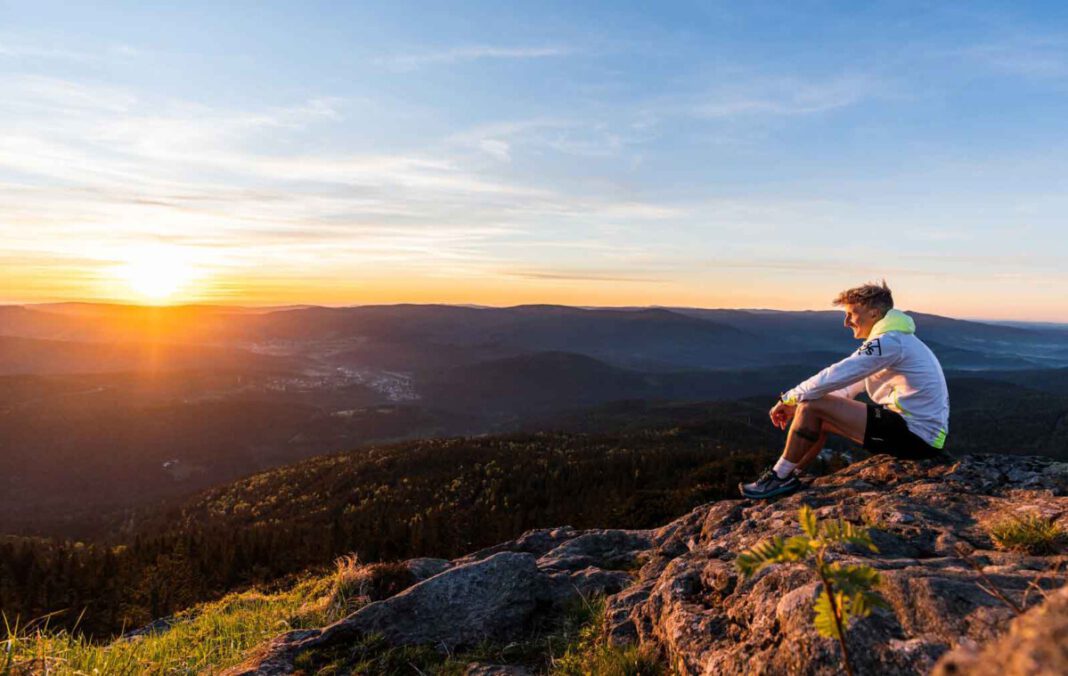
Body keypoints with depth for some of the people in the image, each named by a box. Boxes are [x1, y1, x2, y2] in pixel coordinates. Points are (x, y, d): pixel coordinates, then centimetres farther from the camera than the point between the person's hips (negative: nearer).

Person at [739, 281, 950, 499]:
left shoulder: (889, 341, -17)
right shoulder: (895, 339, 16)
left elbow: (834, 377, -21)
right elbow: (849, 387, 17)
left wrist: (789, 399, -8)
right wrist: (796, 405, 8)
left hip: (916, 435, -10)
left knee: (812, 407, -14)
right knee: (818, 419, 12)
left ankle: (779, 479, -1)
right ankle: (784, 478, 16)